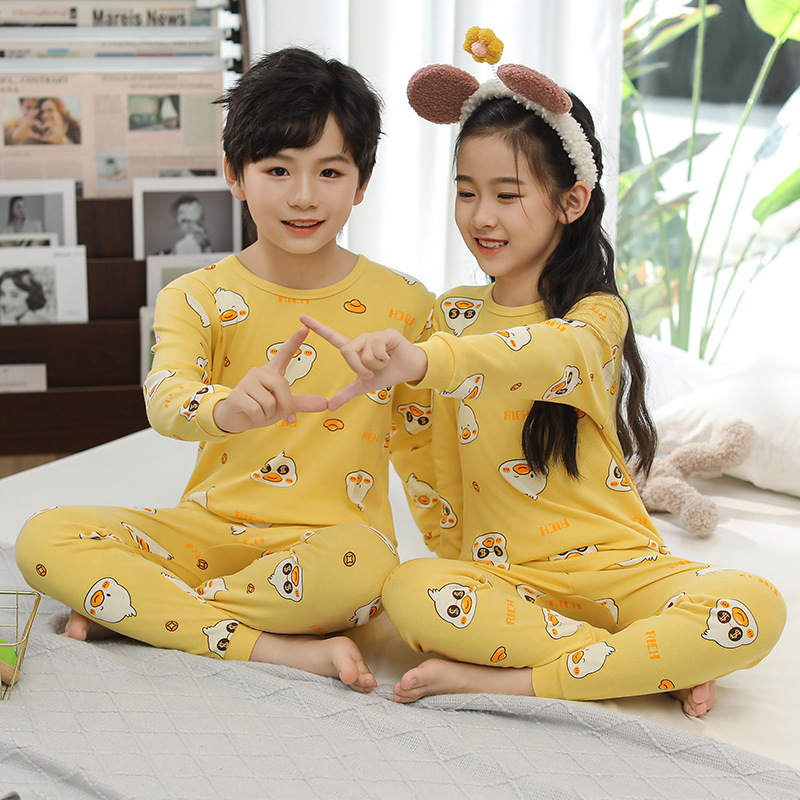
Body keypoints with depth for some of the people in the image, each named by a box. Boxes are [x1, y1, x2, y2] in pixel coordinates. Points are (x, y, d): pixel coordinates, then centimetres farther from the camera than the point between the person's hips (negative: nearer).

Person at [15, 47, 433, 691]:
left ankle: (127, 613, -18)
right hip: (213, 528, 2)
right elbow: (165, 400, -23)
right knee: (43, 540, -19)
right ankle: (280, 648, -26)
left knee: (361, 567, -39)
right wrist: (227, 408, -47)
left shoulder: (404, 305, 0)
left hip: (334, 536, -1)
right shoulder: (198, 298, -2)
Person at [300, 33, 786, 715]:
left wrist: (421, 362, -50)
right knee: (409, 593, -31)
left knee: (754, 608, -29)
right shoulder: (451, 315, 10)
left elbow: (551, 353, -32)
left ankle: (509, 678, -21)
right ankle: (666, 662, -20)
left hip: (615, 567, -2)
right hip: (498, 574, 2)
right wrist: (455, 565, 4)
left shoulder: (598, 314, -6)